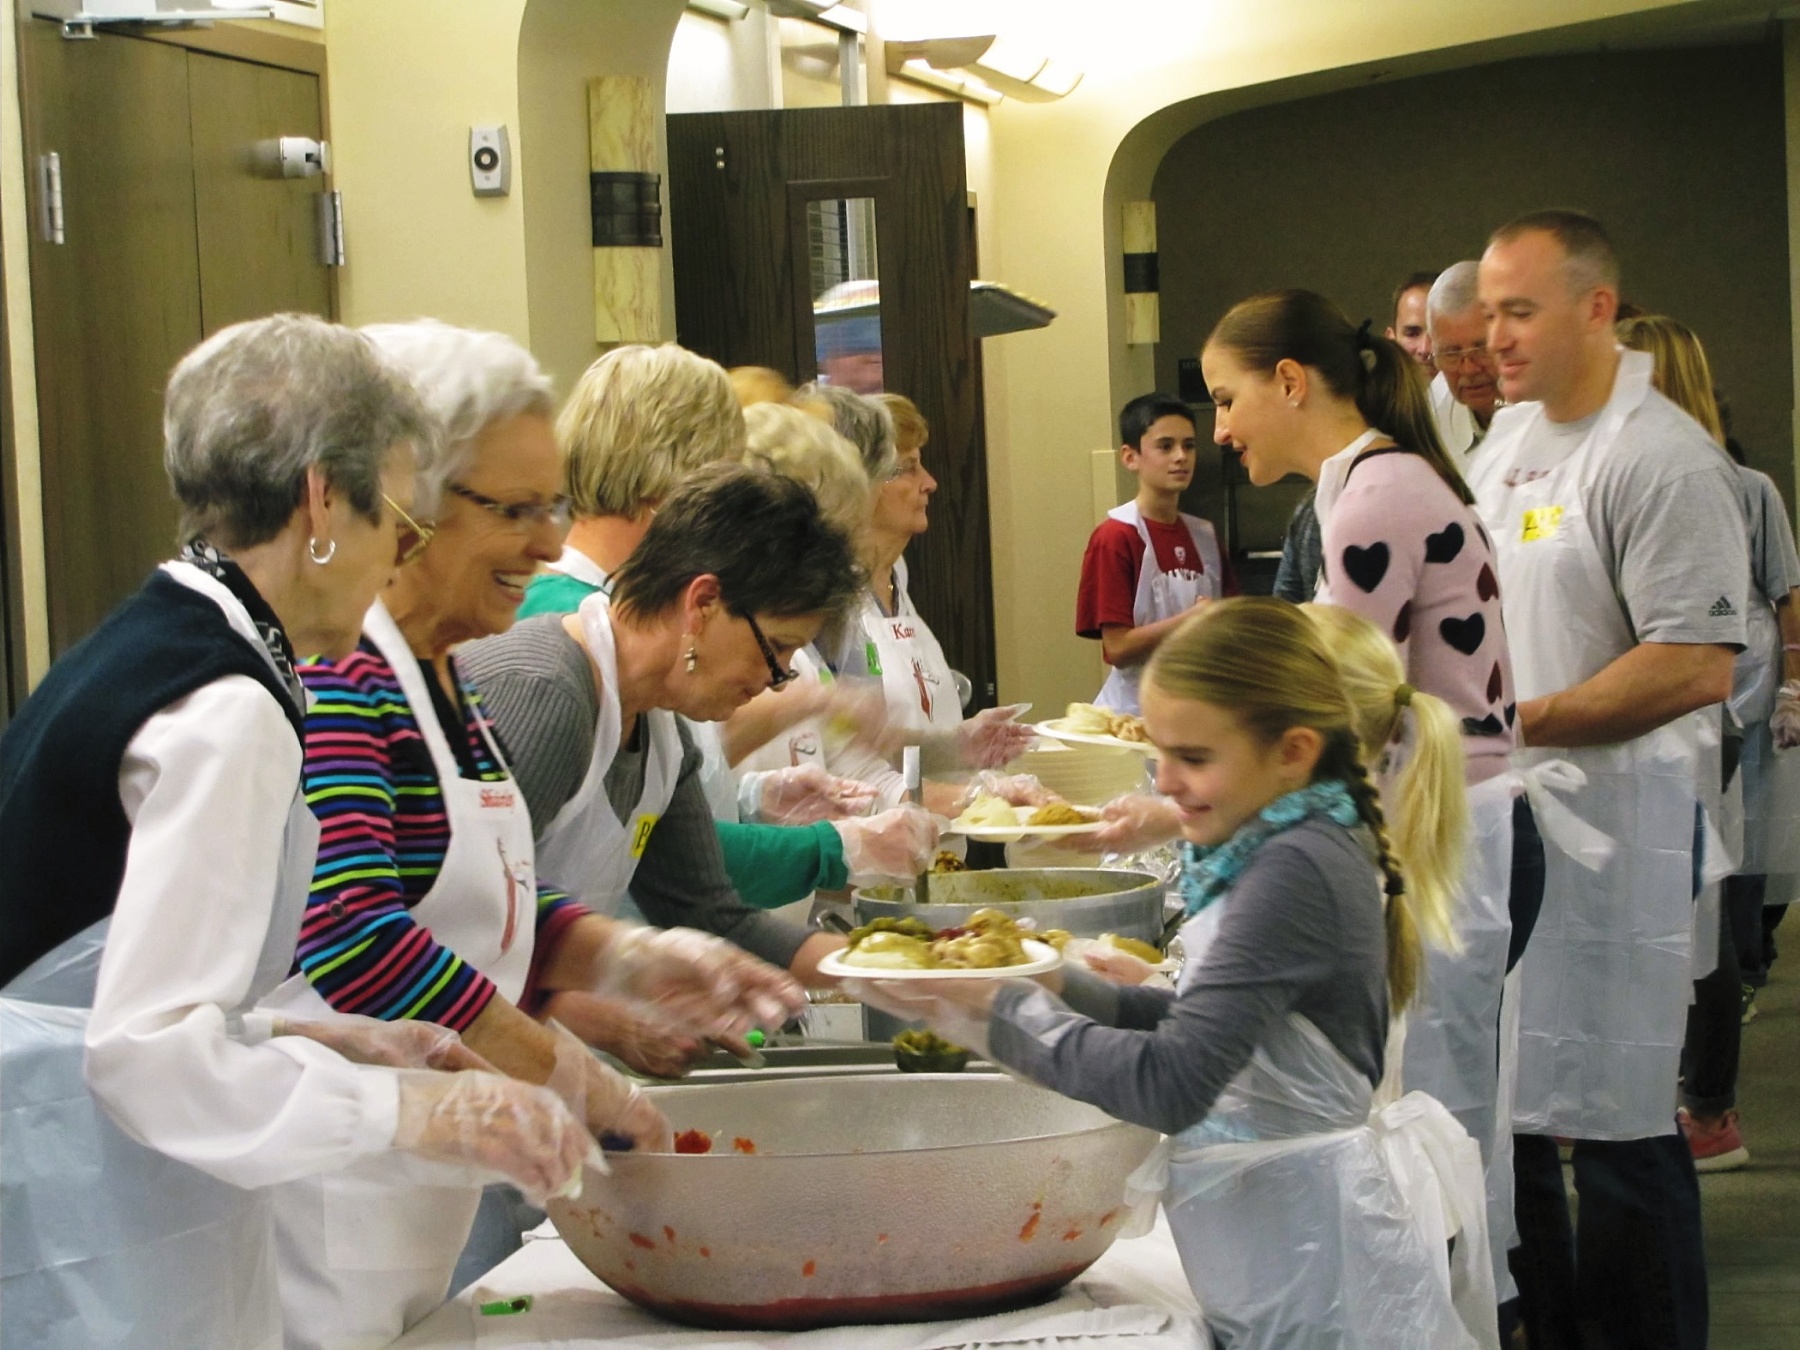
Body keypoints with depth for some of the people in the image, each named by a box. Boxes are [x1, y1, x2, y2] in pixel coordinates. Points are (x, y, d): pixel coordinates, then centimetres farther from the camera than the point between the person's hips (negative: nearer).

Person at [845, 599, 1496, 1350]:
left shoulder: (1296, 872, -22)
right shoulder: (1318, 848, 7)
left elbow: (1171, 1086, -27)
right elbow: (1207, 1029, 12)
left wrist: (1002, 1011, -19)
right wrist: (1057, 989, 2)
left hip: (1313, 1275, -9)